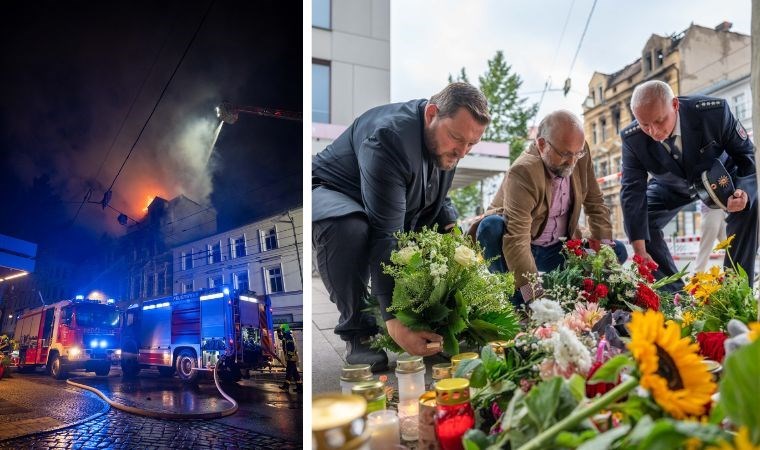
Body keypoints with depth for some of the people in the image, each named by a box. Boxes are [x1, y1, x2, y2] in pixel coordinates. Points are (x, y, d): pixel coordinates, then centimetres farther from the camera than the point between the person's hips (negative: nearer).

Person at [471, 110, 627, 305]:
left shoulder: (580, 152, -8)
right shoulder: (523, 172, -29)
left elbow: (595, 202, 3)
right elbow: (516, 239, -37)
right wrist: (535, 295, -44)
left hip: (557, 251, 6)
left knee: (618, 252, -3)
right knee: (491, 225, -35)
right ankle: (517, 300, -19)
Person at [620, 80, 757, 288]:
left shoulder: (714, 111, -33)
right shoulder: (632, 139, -30)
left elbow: (747, 153, -20)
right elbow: (633, 191, -31)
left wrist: (743, 190, -42)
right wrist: (640, 251, -36)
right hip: (672, 187, 2)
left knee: (749, 206, -28)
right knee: (640, 221, -17)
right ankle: (677, 293, -2)